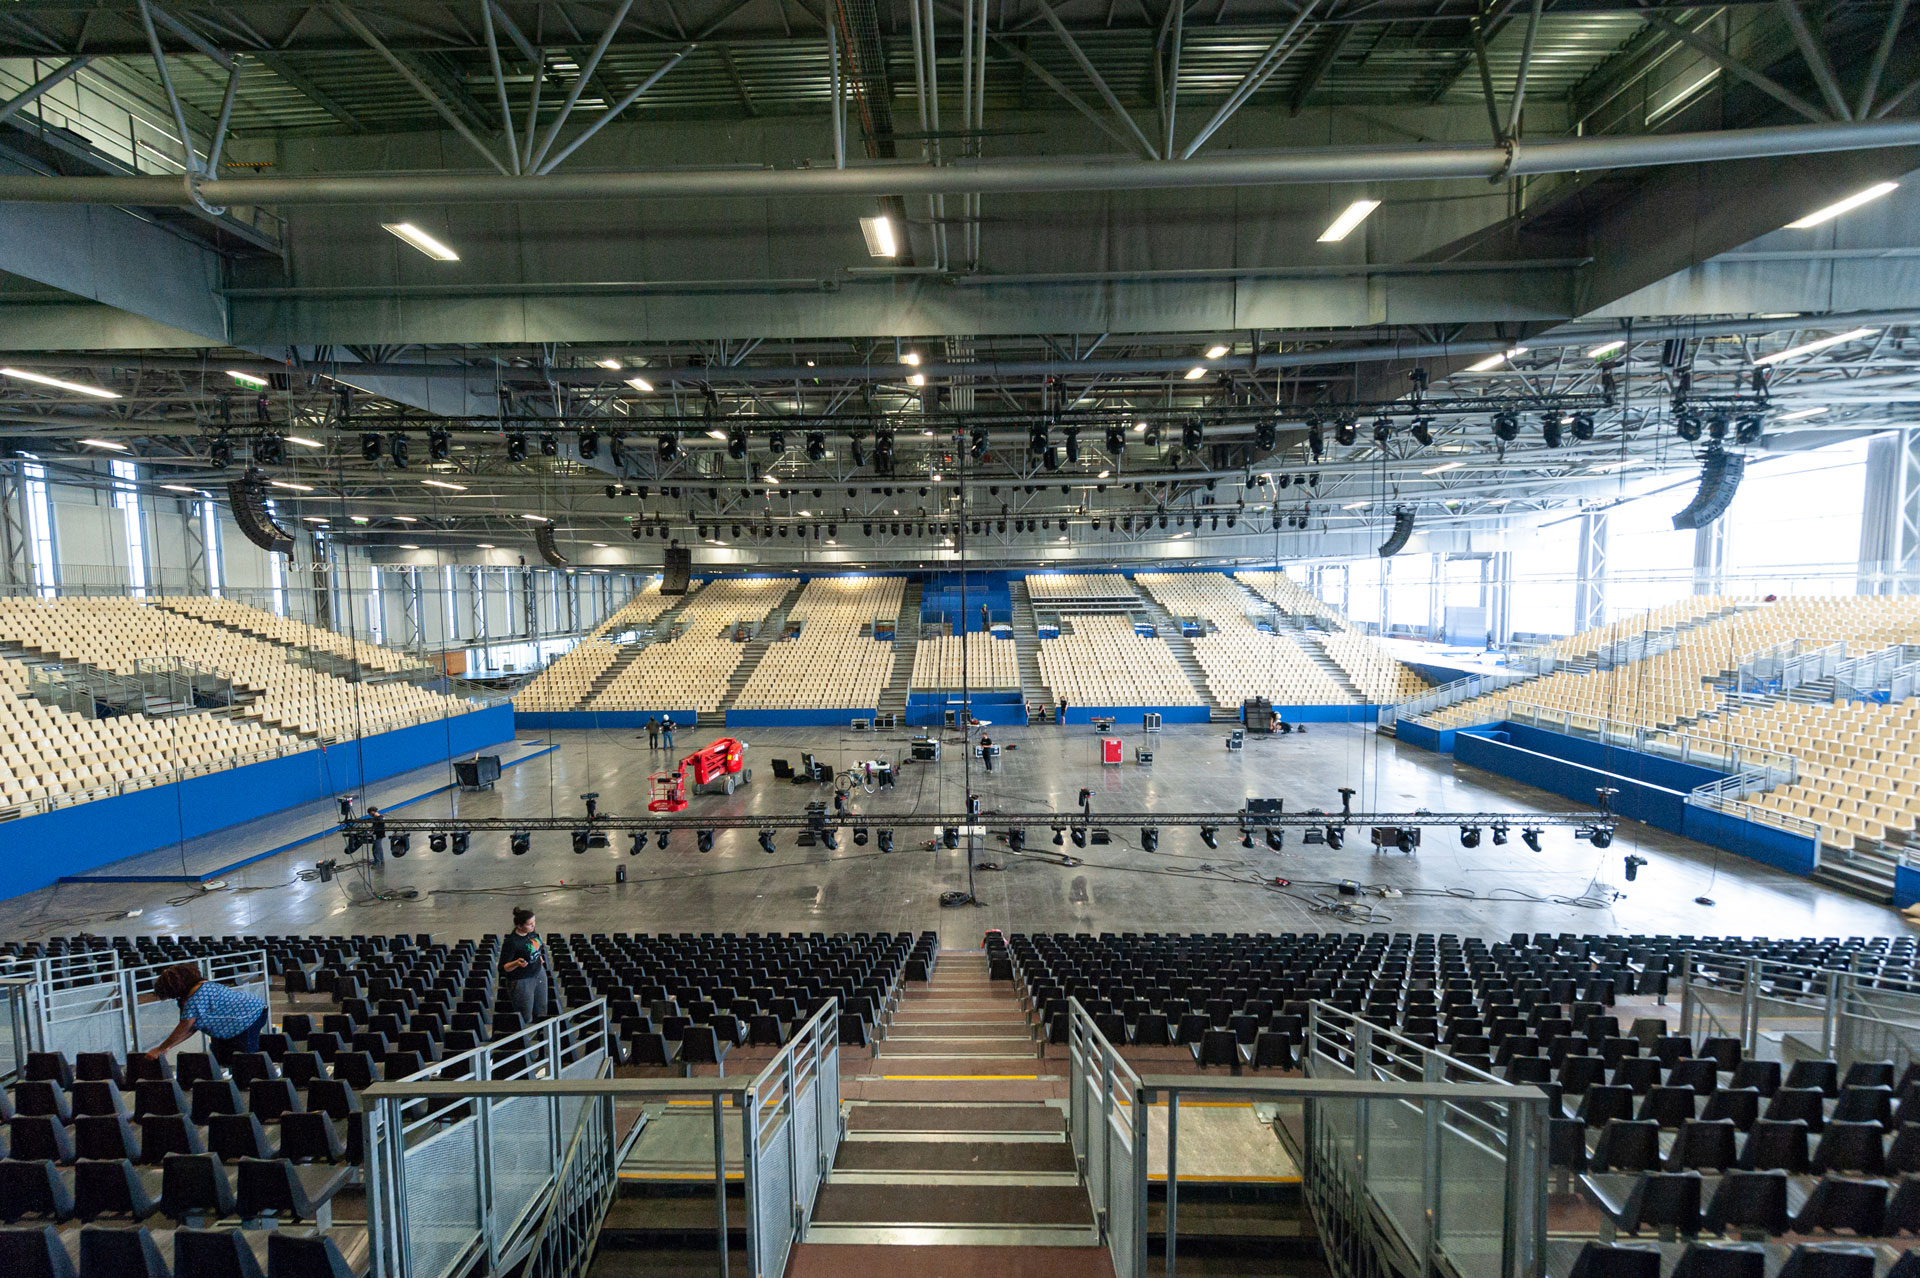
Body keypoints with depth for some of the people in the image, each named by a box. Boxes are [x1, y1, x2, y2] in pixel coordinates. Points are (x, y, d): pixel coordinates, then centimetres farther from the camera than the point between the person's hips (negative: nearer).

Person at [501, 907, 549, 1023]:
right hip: (522, 982, -7)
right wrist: (516, 963, -37)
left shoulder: (531, 931, -6)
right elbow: (503, 968, -20)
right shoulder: (511, 942, -27)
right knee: (526, 1020, 6)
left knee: (541, 1014, 17)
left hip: (539, 973, 7)